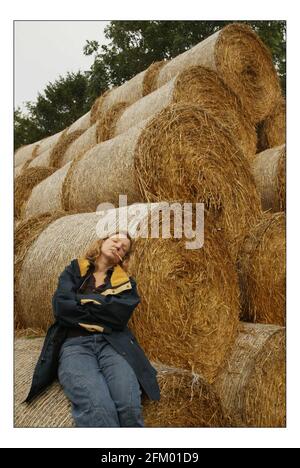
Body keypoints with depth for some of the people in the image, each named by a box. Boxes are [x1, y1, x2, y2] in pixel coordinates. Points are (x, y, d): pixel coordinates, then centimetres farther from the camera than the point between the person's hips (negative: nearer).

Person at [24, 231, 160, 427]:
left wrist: (83, 299, 3)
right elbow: (61, 305, -1)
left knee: (129, 403, -32)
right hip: (74, 343, -1)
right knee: (97, 407, -34)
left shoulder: (126, 282, 18)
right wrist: (105, 305, 2)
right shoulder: (73, 271, 18)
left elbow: (120, 315, -3)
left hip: (113, 343, 1)